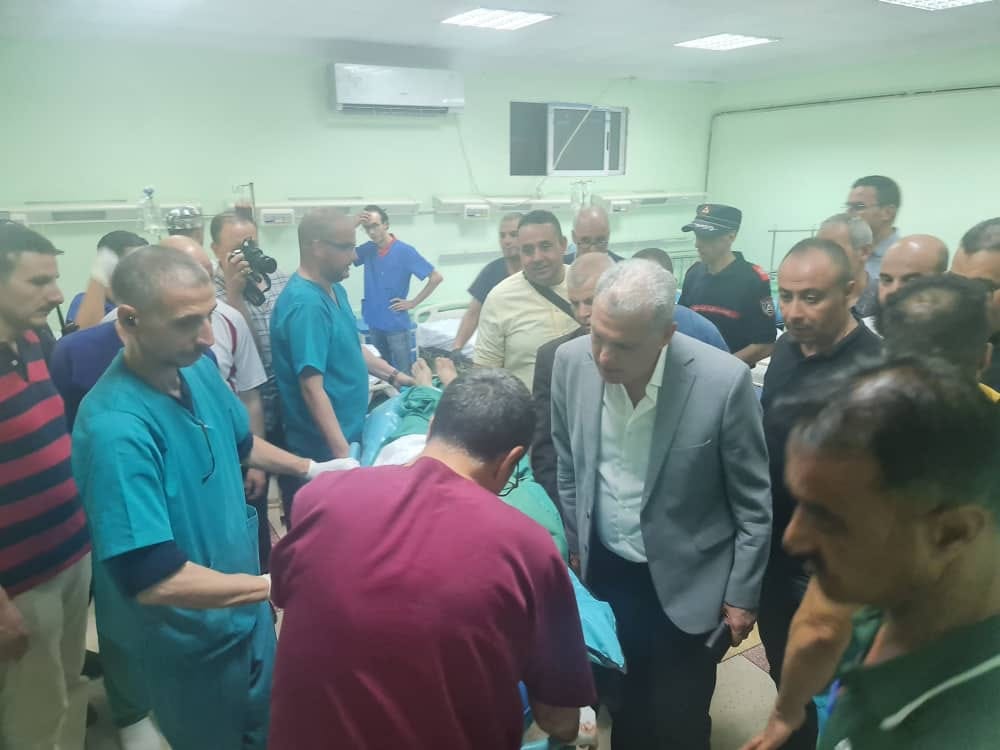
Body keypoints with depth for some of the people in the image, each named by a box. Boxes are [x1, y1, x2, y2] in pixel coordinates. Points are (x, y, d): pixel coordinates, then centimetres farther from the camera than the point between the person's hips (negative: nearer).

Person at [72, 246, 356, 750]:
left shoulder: (198, 370, -8)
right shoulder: (116, 427, -33)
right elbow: (151, 579, -34)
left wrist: (310, 469, 8)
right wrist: (280, 586, -32)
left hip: (245, 604, 7)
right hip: (188, 638, -7)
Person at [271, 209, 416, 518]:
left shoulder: (334, 289, 6)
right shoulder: (305, 304, -25)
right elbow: (312, 388, -29)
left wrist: (394, 375, 15)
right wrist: (342, 452, -31)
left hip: (348, 434, 9)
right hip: (323, 450, -9)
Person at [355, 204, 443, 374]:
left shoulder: (405, 251, -12)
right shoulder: (368, 249, 3)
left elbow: (436, 277, -13)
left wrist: (413, 302, -11)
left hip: (396, 323, -5)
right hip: (374, 323, 5)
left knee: (402, 374, 3)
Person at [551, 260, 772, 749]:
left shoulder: (724, 381, -24)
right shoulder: (571, 361, -14)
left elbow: (753, 503, -11)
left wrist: (742, 594, -5)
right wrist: (574, 545, 11)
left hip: (684, 583, -3)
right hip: (603, 570, 3)